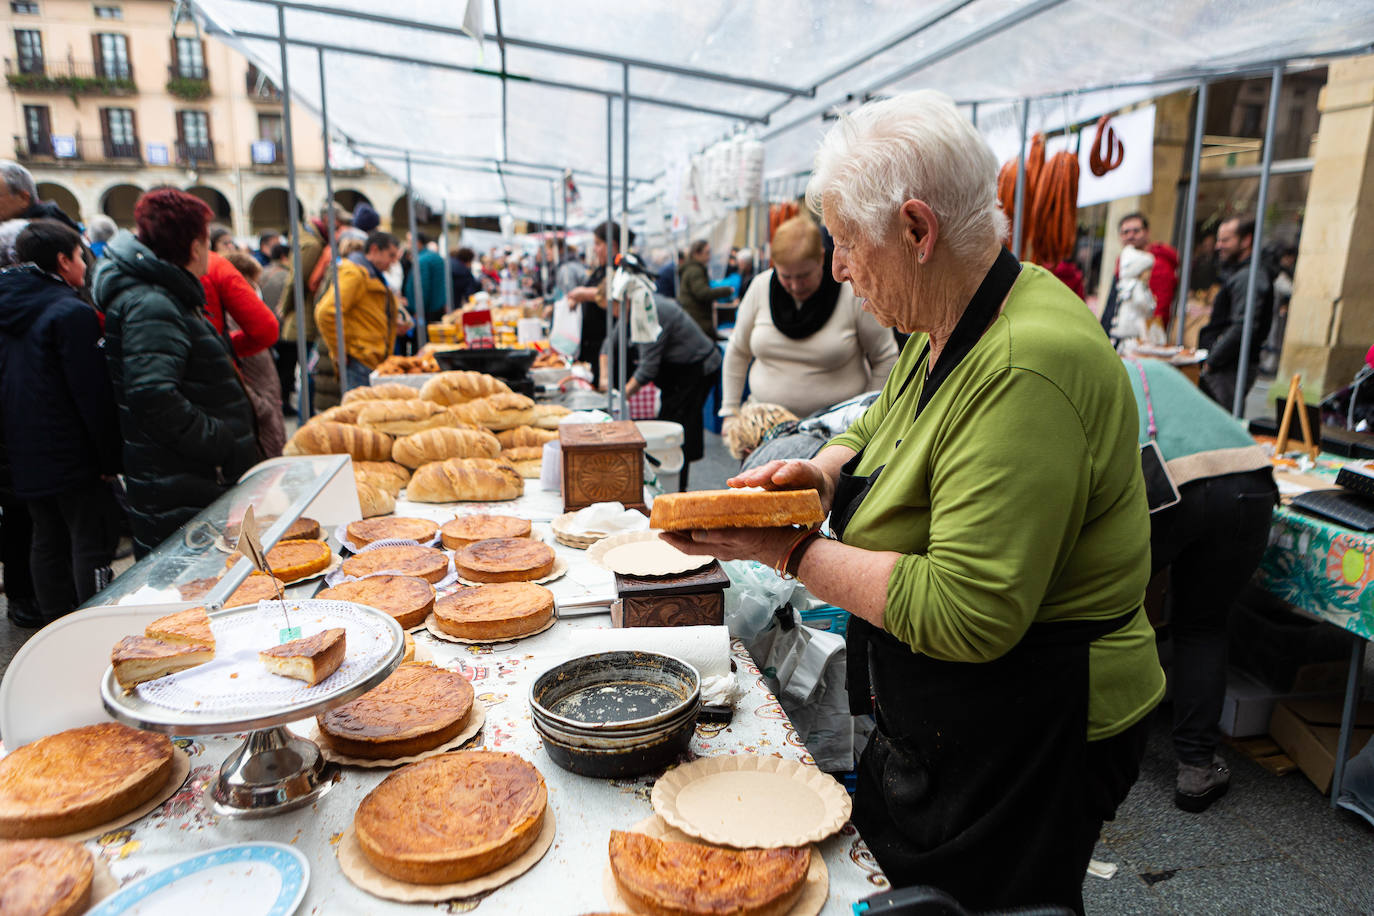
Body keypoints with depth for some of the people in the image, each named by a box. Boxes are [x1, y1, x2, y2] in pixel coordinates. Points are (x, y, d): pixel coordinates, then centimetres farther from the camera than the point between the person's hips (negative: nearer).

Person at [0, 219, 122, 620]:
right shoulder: (71, 313, -16)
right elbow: (92, 394, -19)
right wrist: (110, 458, -12)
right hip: (74, 458, -8)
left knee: (48, 543, 17)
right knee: (91, 546, -1)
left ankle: (55, 622, 27)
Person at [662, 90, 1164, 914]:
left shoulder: (1027, 367, -30)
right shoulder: (944, 333, 2)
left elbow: (963, 614, -32)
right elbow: (879, 431, 16)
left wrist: (791, 552, -24)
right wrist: (820, 475, -5)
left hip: (1023, 746, -9)